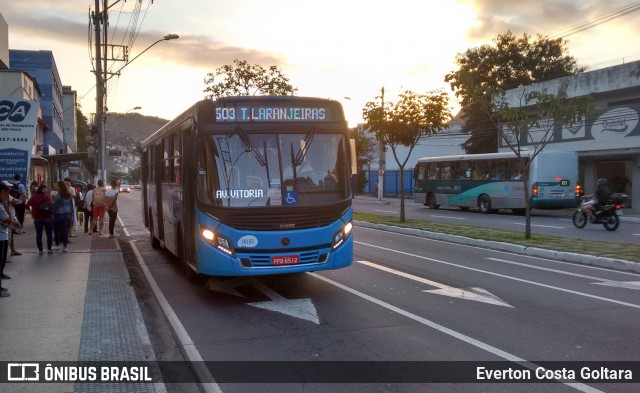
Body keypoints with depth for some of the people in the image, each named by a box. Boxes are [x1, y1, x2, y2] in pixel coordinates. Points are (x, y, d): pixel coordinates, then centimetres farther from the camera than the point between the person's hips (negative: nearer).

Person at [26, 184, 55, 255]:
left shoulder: (33, 197, 0)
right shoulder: (47, 197, -10)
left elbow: (27, 205, -7)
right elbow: (51, 206, -17)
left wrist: (31, 211, 6)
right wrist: (52, 213, -1)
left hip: (37, 218, 2)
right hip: (47, 218, -2)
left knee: (38, 234, 8)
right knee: (49, 234, 9)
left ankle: (40, 250, 8)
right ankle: (49, 249, 6)